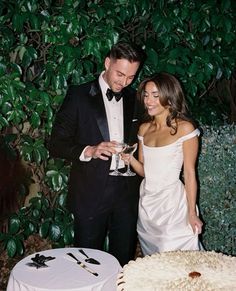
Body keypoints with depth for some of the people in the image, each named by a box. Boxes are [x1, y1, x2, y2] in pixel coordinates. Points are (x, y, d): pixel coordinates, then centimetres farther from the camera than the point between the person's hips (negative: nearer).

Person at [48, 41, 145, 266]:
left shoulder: (134, 99, 8)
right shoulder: (79, 95, -5)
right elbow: (56, 144, -7)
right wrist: (89, 151, -23)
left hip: (126, 191, 4)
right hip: (91, 194, -3)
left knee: (124, 259, 12)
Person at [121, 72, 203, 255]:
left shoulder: (184, 128, -9)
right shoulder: (144, 128, 8)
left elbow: (189, 173, -8)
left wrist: (192, 213, -9)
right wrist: (129, 158, -7)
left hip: (172, 203, -5)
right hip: (146, 203, 6)